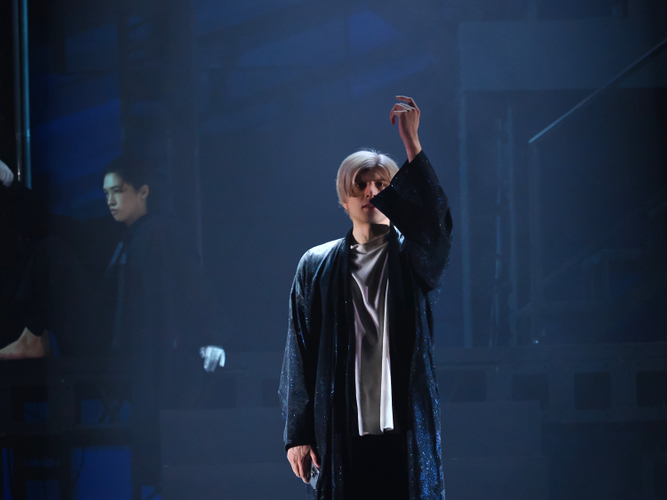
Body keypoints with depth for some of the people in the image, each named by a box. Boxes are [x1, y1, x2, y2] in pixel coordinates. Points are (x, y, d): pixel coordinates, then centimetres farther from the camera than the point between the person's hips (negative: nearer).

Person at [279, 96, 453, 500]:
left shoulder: (412, 258, 8)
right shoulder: (317, 266, 11)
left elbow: (435, 220, -16)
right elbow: (299, 355, 10)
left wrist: (411, 143, -22)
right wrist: (298, 433, 4)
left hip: (408, 432, -1)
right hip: (342, 436, 1)